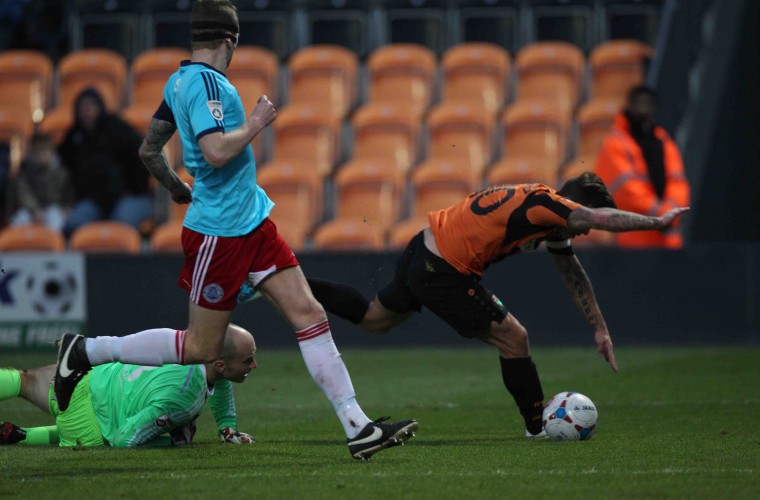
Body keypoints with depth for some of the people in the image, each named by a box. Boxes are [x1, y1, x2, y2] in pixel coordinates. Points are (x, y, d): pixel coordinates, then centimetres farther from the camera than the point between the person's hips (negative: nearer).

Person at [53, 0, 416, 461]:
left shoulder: (181, 81, 12)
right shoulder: (206, 82, -17)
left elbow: (149, 152, 20)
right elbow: (217, 151, -30)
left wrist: (179, 189, 37)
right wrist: (256, 123, -14)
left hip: (252, 224, 10)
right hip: (219, 231, -10)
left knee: (310, 315, 0)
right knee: (200, 348, 0)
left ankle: (357, 427, -3)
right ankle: (86, 351, 13)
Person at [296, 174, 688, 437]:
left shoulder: (550, 217, 9)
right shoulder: (544, 204, -19)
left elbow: (574, 275, 19)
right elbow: (602, 218, -33)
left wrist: (599, 328, 20)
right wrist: (658, 222, -24)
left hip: (423, 252, 10)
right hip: (442, 272, -10)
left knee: (373, 319, 28)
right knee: (513, 339, -3)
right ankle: (538, 427, 8)